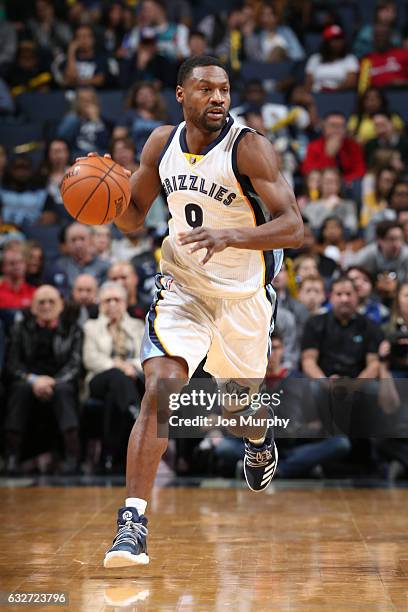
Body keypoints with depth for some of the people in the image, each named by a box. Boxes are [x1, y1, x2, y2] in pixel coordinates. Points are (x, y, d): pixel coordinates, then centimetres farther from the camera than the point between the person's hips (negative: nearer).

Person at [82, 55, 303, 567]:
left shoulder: (248, 148, -19)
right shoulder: (161, 144, -5)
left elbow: (293, 227, -25)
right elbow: (132, 219, 7)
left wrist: (230, 237, -41)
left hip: (244, 293, -1)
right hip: (182, 286, 1)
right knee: (159, 388, -19)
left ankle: (259, 439, 59)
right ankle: (132, 521, -20)